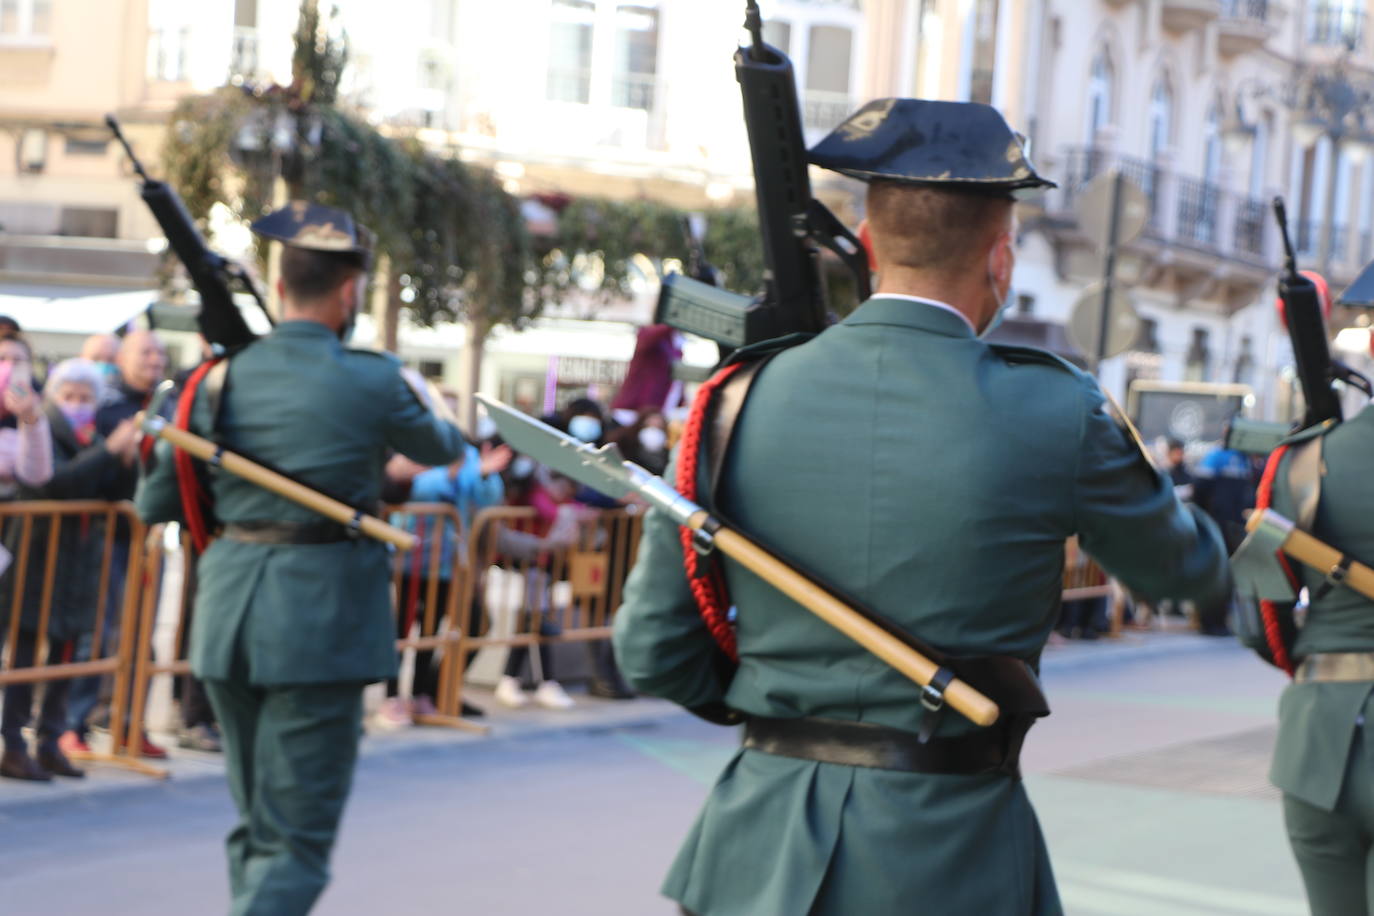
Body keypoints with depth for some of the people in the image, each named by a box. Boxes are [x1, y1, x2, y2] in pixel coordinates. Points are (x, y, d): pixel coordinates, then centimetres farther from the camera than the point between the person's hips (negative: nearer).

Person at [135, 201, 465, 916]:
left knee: (255, 822, 20)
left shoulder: (224, 376, 2)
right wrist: (456, 438, 35)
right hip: (318, 619, -5)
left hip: (228, 615, 5)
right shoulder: (371, 381, -9)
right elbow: (437, 449, 12)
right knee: (295, 840, -2)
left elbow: (156, 502, 6)